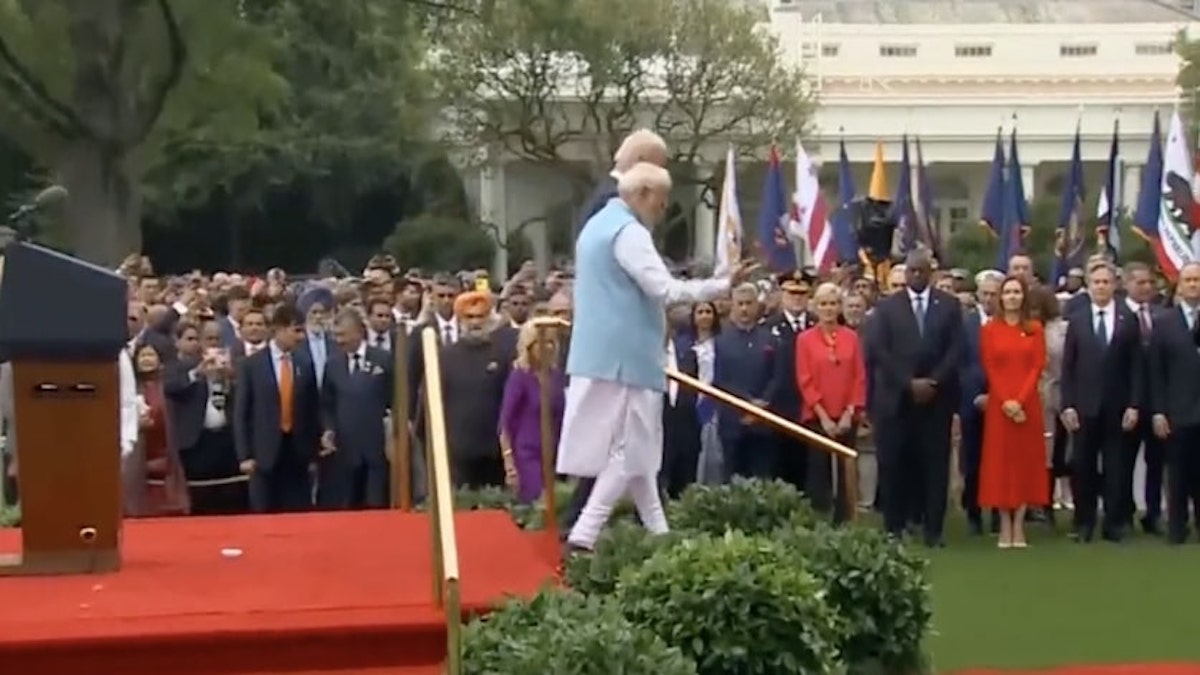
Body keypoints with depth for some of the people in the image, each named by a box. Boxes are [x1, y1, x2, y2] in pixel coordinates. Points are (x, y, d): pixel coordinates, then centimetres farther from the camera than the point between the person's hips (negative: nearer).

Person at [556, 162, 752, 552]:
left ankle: (657, 531, 21)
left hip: (601, 354, 10)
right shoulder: (628, 232, -15)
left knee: (632, 447, 14)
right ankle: (583, 535, -12)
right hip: (625, 357, -10)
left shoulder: (598, 225, 17)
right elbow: (666, 290, -22)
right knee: (629, 449, -7)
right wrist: (724, 285, -18)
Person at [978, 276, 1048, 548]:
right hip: (998, 405, -1)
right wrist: (1005, 401, -12)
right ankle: (1005, 525, 3)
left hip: (1028, 404, 1)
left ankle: (1019, 525, 5)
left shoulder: (1035, 329, 6)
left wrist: (1020, 400, -13)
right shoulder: (989, 330, 5)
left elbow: (1038, 367, -1)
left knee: (1026, 460, 1)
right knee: (1000, 460, -1)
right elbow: (989, 369, -1)